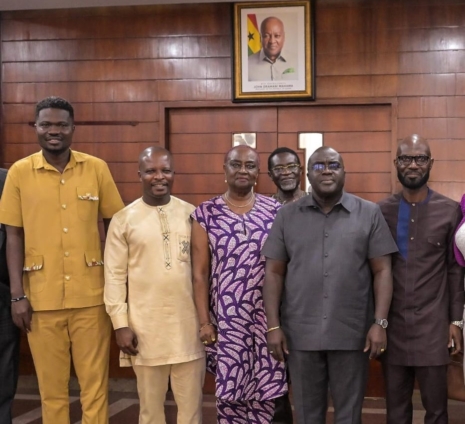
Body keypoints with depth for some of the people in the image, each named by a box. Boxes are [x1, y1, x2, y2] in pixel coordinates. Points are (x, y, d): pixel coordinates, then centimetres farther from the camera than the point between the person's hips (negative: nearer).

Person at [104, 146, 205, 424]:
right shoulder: (123, 219, -1)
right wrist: (120, 323, -6)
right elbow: (115, 275, -1)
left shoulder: (191, 214, 4)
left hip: (188, 323, 1)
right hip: (145, 327, -1)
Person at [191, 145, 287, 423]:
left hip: (268, 317, 1)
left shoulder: (275, 210, 2)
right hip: (227, 319, 0)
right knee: (230, 393, 5)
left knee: (268, 392, 4)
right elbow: (200, 273, 1)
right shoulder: (206, 214, 0)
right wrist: (204, 321, -2)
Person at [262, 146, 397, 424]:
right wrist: (273, 326, -2)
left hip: (352, 333, -1)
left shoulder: (369, 213, 1)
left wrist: (380, 322, -8)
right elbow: (274, 272, 4)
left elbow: (382, 271, 0)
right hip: (300, 333, 1)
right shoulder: (287, 216, 4)